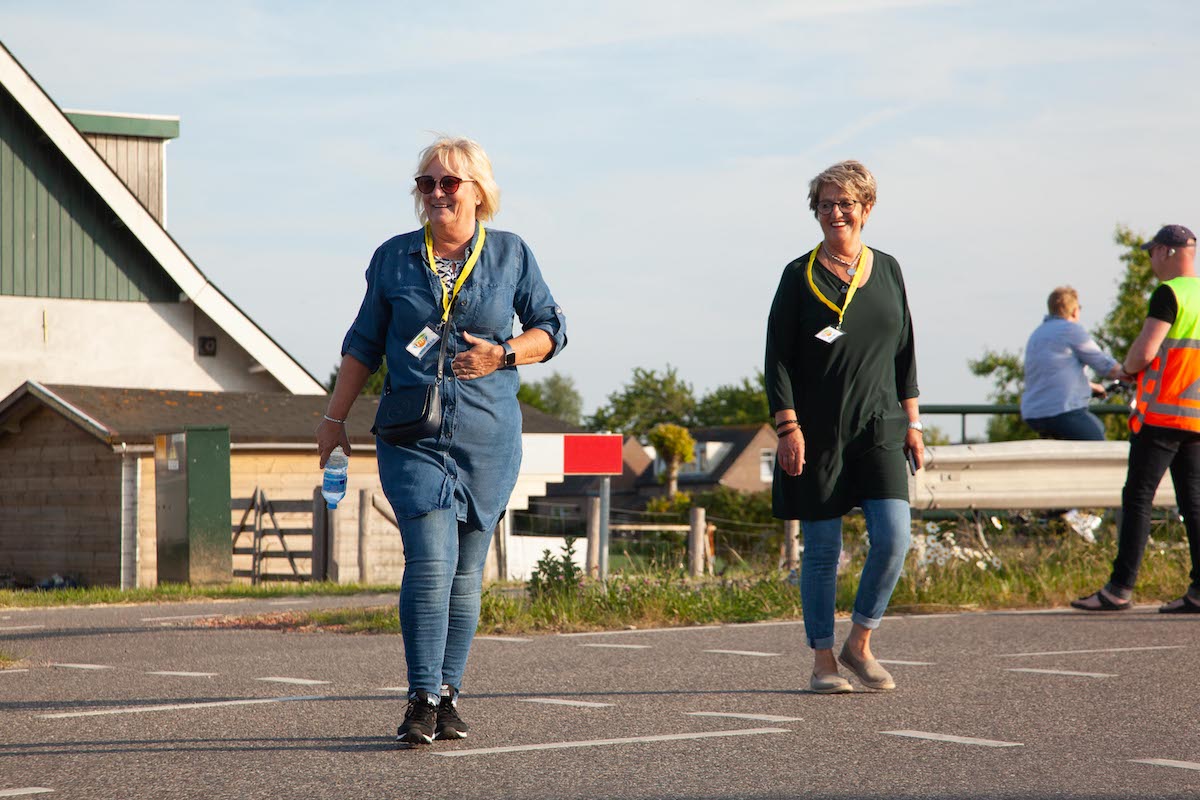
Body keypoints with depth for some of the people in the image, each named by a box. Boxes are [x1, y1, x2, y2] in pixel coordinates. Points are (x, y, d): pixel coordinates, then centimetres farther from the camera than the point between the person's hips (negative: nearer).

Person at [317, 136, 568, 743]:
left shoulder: (511, 255, 5)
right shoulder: (394, 258, 7)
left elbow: (552, 328, 10)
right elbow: (364, 344, 13)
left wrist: (502, 355, -9)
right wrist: (334, 418, 11)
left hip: (488, 437, 1)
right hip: (411, 436, -1)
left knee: (466, 569, 5)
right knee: (430, 561, -14)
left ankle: (447, 697, 14)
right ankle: (422, 701, -14)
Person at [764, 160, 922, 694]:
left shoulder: (887, 270, 11)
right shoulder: (800, 276, 0)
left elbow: (904, 352, 16)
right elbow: (777, 359, -2)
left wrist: (911, 421, 10)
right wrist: (787, 427, -11)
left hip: (879, 429, 3)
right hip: (817, 434, -3)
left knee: (893, 535, -11)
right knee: (822, 550, 0)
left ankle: (860, 642, 8)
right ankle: (823, 660, 10)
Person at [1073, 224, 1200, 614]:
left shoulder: (1169, 293, -11)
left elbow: (1144, 352, -18)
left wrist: (1128, 367, 3)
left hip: (1161, 414, -8)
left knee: (1138, 498, -6)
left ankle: (1120, 588, -9)